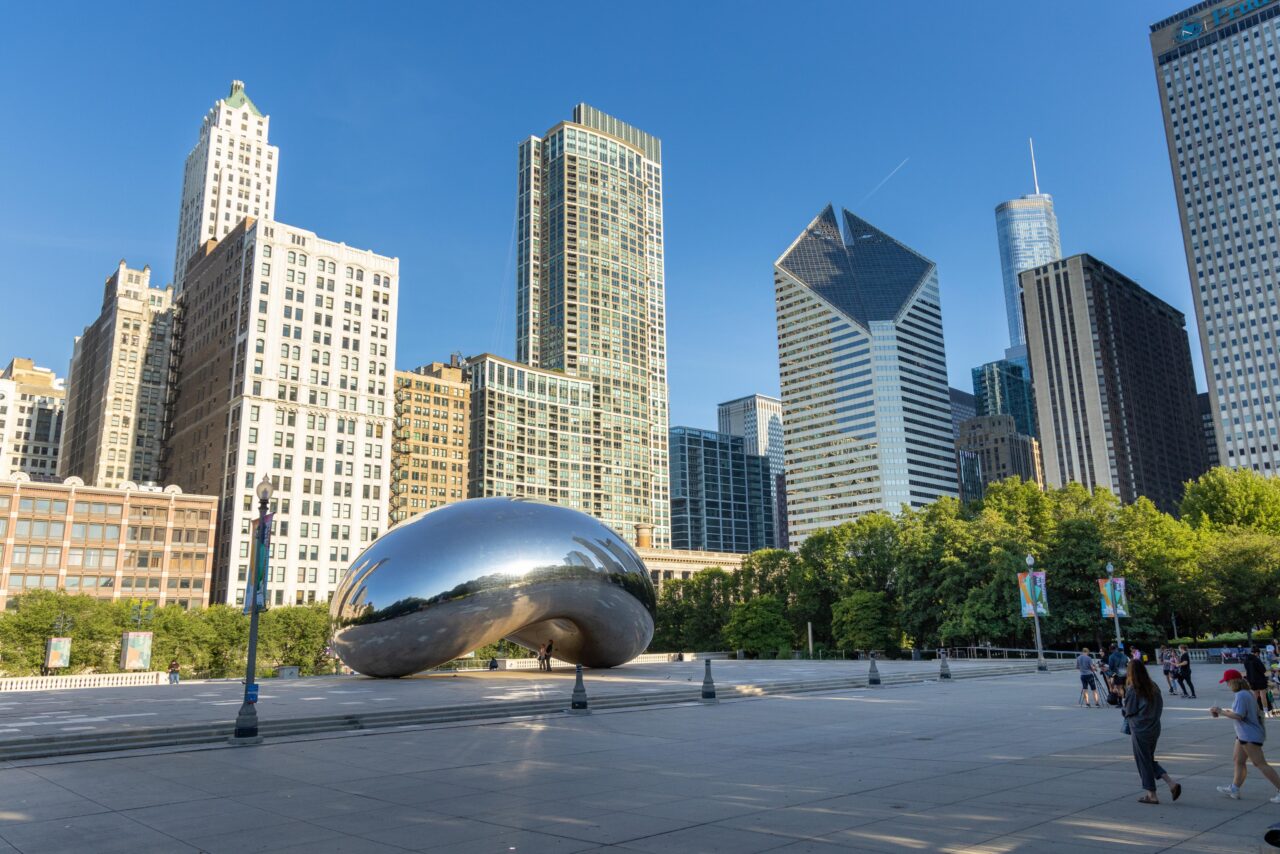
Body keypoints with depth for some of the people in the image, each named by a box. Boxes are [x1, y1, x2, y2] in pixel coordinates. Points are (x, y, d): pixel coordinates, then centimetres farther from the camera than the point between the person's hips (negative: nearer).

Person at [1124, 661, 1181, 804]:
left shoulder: (1132, 690, -16)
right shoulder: (1154, 687, 3)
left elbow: (1129, 712, -11)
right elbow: (1160, 706, 7)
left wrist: (1122, 709, 8)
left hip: (1140, 730, -7)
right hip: (1154, 728, 7)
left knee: (1144, 761, 5)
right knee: (1150, 760, 19)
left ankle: (1151, 795, 12)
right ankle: (1172, 783, 7)